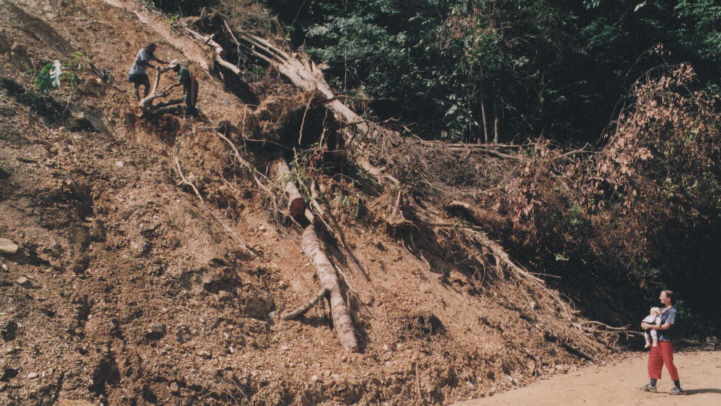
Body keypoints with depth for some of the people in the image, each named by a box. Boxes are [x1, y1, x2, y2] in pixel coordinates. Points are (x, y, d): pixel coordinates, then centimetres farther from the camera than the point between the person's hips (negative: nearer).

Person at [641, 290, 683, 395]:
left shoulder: (672, 311, -11)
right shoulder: (663, 310, 14)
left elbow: (666, 326, -18)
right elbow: (656, 321, 25)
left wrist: (650, 326, -14)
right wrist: (645, 324, 6)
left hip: (666, 340, -9)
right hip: (657, 340, 9)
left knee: (669, 363, -4)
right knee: (653, 361, 10)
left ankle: (678, 387, 6)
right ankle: (652, 385, 18)